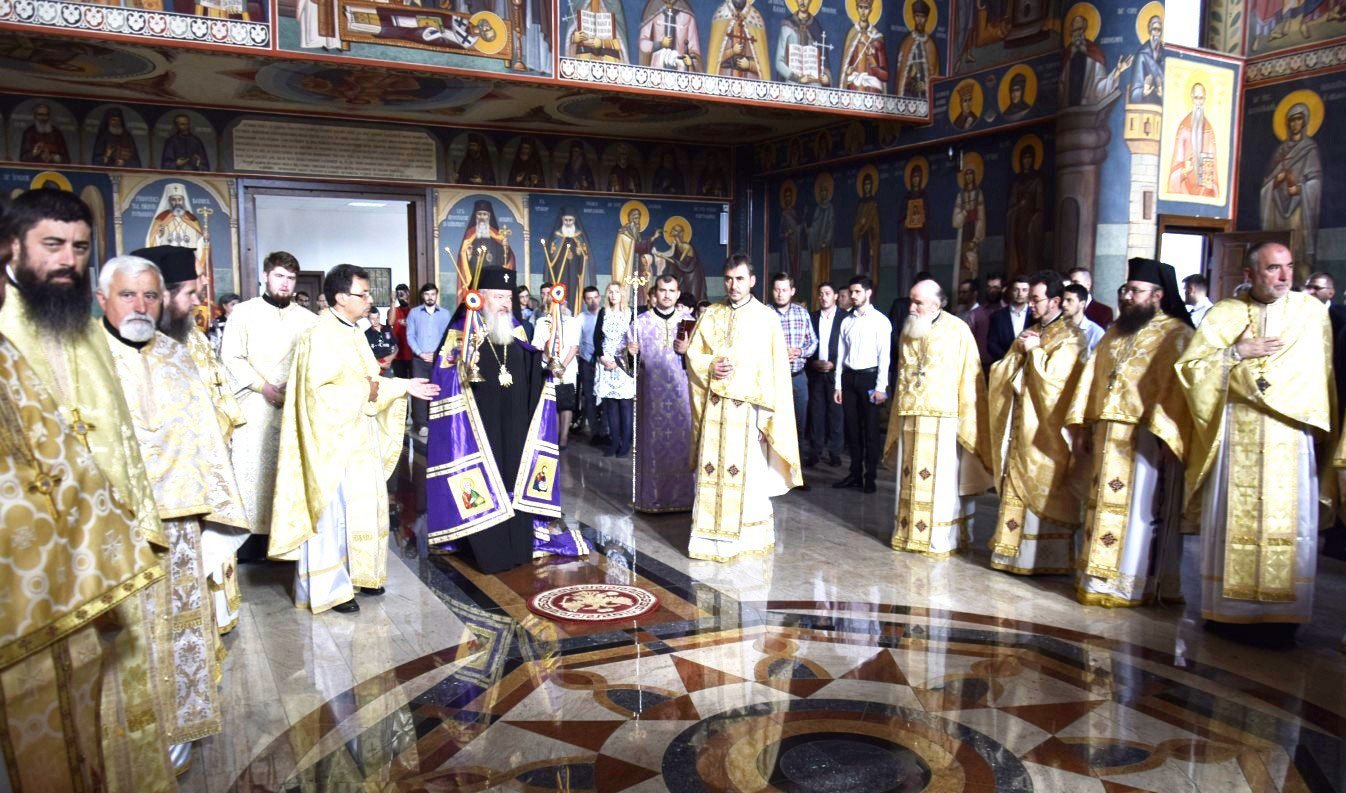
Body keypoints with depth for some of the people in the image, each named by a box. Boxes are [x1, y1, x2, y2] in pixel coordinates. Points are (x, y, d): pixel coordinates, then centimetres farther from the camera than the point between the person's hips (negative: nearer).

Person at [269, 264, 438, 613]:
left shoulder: (352, 332, 11)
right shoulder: (320, 336, -17)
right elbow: (316, 390, -23)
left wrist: (404, 386, 7)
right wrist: (365, 392, -19)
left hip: (361, 439, 9)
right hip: (333, 439, -9)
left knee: (364, 506, 15)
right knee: (333, 510, -1)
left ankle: (358, 573, 28)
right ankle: (328, 587, 11)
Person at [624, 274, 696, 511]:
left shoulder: (689, 322, 7)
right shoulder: (640, 323, 6)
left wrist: (688, 350, -11)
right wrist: (629, 352, -14)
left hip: (682, 393, 0)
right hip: (651, 393, 0)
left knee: (683, 440, 0)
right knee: (653, 442, 1)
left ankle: (683, 494, 10)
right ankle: (652, 496, 8)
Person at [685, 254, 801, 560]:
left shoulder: (766, 318, 0)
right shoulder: (710, 315, 9)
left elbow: (776, 369, -3)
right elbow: (692, 354, 12)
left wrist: (768, 414, -9)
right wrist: (710, 366, -10)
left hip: (748, 407, -3)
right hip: (714, 407, 3)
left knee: (749, 472, -1)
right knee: (712, 470, 4)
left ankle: (749, 535, 11)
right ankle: (710, 534, 13)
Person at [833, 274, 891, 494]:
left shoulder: (880, 321, -3)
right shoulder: (846, 321, 10)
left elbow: (884, 356, -7)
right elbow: (841, 355, 11)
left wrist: (880, 387, -12)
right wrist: (837, 385, 7)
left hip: (869, 377, -5)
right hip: (848, 377, 5)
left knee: (870, 428, 1)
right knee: (851, 427, 9)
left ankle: (870, 477, 10)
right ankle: (855, 474, 19)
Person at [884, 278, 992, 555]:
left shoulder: (958, 330, -4)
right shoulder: (908, 329, 11)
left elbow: (969, 377, -4)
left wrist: (966, 420, -9)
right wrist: (898, 412, 12)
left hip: (943, 418, -4)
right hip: (910, 417, 5)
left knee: (942, 480, 0)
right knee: (910, 479, 8)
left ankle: (942, 538, 8)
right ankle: (908, 532, 17)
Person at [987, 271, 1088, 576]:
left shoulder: (1069, 338, -8)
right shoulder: (1029, 333, 15)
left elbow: (1053, 380, -19)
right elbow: (999, 372, 10)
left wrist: (1035, 351, -10)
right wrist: (1019, 351, -6)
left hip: (1045, 427, -7)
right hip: (1020, 423, 7)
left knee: (1042, 490, -3)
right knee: (1016, 486, 9)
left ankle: (1043, 558, 4)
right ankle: (1014, 550, 16)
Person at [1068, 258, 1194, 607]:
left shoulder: (1175, 335, -4)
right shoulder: (1116, 332, 17)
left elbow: (1176, 388, -13)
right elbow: (1092, 378, 16)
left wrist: (1163, 434, -21)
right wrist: (1082, 428, 11)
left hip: (1145, 437, -7)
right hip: (1108, 435, 7)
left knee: (1139, 510, -2)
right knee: (1104, 507, 10)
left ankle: (1135, 584, 7)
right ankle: (1100, 578, 19)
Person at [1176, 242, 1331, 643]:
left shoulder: (1312, 311, 7)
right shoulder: (1225, 313, 4)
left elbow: (1320, 374, 11)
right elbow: (1188, 365, -1)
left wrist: (1317, 421, 7)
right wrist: (1237, 353, -11)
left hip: (1289, 431, 1)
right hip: (1235, 430, 0)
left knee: (1288, 521, -1)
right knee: (1234, 517, 3)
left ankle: (1281, 613, 8)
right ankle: (1231, 608, 12)